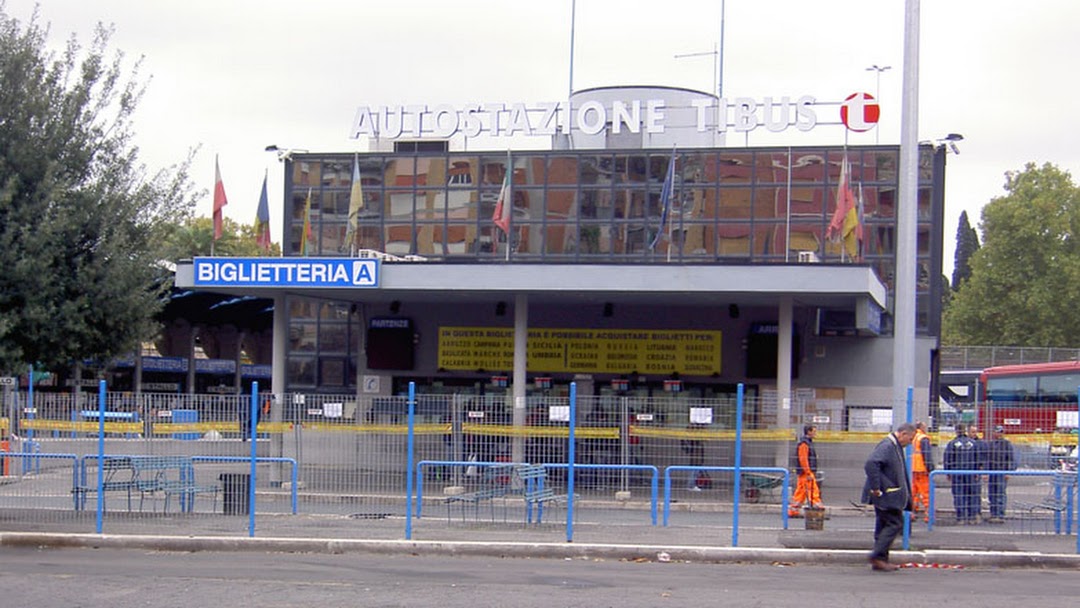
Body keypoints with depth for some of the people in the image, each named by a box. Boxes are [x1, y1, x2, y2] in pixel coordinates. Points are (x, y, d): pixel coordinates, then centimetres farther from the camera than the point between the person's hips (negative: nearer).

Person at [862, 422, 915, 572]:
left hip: (890, 496, 10)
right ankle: (877, 557, -8)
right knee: (895, 523, -10)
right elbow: (871, 464, -30)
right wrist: (875, 488, -27)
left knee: (884, 525, 11)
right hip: (886, 496, -10)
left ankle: (880, 560, 15)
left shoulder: (896, 447, 17)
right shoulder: (887, 446, -16)